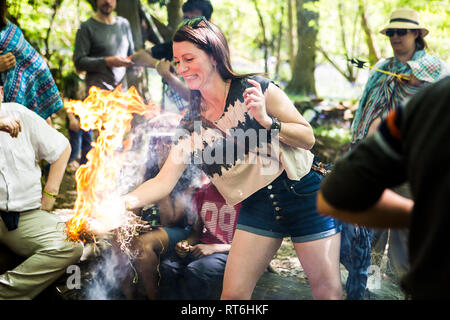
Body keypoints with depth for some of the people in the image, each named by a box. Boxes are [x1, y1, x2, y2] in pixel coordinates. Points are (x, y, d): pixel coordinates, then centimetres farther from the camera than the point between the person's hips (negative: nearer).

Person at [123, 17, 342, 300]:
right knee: (232, 295, -3)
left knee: (329, 291, 1)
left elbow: (307, 138, -6)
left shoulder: (254, 88, -8)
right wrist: (123, 201, -20)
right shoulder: (191, 125, 3)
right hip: (256, 205, 3)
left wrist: (266, 120, -23)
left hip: (302, 192, -3)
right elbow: (164, 181, -3)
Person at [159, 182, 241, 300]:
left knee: (194, 271, -35)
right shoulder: (203, 192, 9)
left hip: (228, 252, -5)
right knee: (166, 267, -22)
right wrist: (186, 243, -4)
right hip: (201, 246, 6)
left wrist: (213, 248, -18)